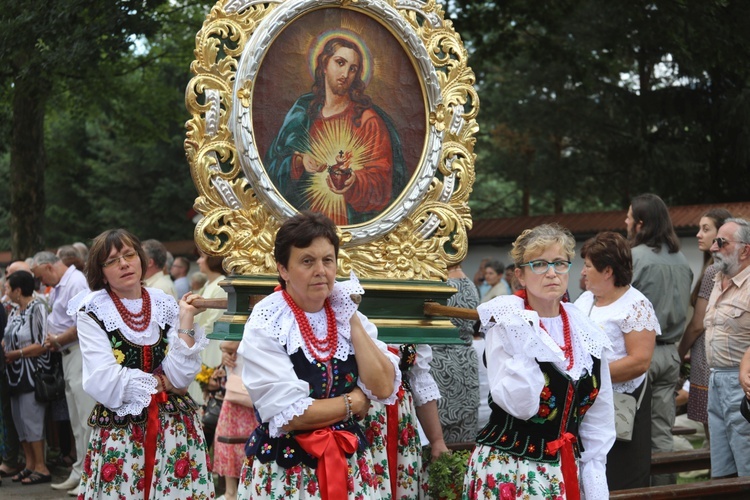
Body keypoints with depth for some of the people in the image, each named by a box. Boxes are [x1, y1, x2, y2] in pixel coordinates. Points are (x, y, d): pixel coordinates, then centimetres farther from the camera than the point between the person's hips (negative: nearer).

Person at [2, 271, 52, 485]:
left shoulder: (37, 309, -14)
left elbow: (42, 345, -19)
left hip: (32, 373, -9)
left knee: (31, 419, -7)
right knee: (19, 419, 11)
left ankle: (41, 467, -1)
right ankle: (30, 464, 19)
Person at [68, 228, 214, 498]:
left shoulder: (166, 305, 7)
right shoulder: (92, 312, -3)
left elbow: (181, 376, -4)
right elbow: (103, 382, -14)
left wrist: (186, 320, -9)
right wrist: (160, 382, -4)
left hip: (175, 427, 3)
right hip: (119, 431, -3)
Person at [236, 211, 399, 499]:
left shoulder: (346, 313, 3)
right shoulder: (265, 324, -14)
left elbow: (384, 388, -8)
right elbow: (289, 415, -21)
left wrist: (352, 321, -11)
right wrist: (354, 402, -9)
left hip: (349, 465, 5)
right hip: (285, 471, -5)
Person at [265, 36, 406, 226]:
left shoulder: (367, 119, -3)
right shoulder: (303, 109, 9)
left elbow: (381, 182, -6)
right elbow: (273, 163, 9)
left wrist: (355, 181, -26)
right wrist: (299, 161, -10)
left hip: (351, 222, -3)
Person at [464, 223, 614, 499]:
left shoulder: (587, 334, 4)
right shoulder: (507, 324, -10)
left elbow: (598, 418, 9)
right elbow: (519, 405, -20)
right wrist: (525, 345, -26)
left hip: (566, 473, 4)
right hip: (507, 471, -4)